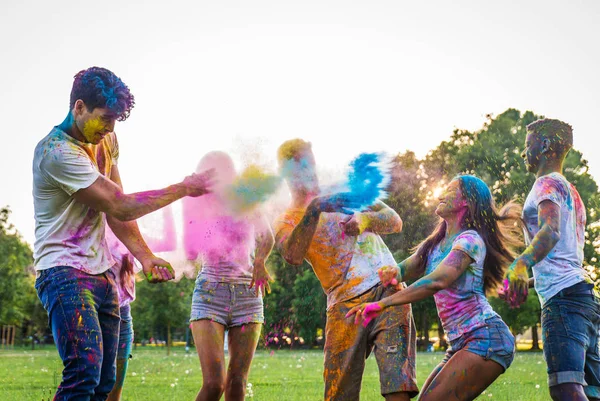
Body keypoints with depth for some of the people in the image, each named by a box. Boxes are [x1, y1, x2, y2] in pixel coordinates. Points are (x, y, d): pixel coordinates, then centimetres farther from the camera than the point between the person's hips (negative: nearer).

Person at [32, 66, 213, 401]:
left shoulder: (106, 141, 10)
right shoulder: (58, 152, -18)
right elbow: (121, 207, -19)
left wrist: (146, 257, 1)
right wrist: (185, 188, -13)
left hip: (102, 274, 9)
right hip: (65, 272, -8)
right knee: (85, 371, -24)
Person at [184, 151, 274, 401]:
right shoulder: (198, 208, 7)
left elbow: (267, 237, -6)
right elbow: (191, 253, -1)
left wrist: (260, 261, -25)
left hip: (248, 295, 1)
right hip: (210, 293, -1)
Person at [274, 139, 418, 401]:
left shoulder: (345, 190, 18)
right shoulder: (287, 222, 11)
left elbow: (395, 221, 9)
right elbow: (292, 256, -13)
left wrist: (366, 219, -13)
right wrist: (313, 211, -24)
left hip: (388, 287, 1)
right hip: (346, 302, 0)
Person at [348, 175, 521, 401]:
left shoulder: (470, 240, -10)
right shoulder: (434, 244, 18)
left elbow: (438, 281, -24)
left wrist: (382, 304, -27)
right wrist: (393, 272, -18)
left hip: (485, 338, -9)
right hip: (462, 343, 9)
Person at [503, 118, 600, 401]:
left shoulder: (548, 183, -1)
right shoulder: (570, 191, 28)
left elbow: (551, 231, -21)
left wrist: (522, 264, -35)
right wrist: (531, 280, 40)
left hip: (562, 296, -10)